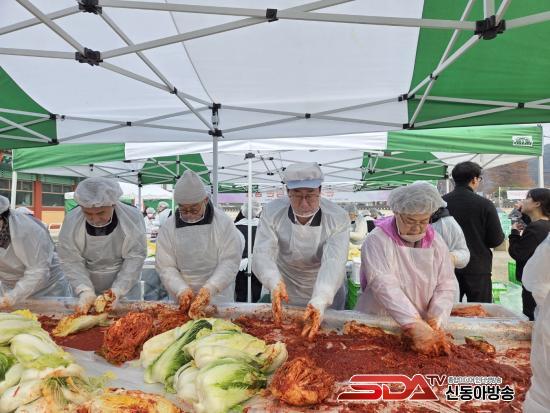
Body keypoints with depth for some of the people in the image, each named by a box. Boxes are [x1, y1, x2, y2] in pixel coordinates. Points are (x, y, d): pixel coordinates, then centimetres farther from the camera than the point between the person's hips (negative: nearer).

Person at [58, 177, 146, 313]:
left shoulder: (132, 218, -22)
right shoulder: (71, 220, -17)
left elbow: (135, 258, -17)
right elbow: (71, 261, -12)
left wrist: (118, 290, -25)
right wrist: (85, 291, -25)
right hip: (89, 289, 1)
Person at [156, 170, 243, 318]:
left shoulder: (223, 222, -10)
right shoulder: (168, 227, -4)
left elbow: (230, 261, -13)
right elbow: (165, 267, -5)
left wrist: (210, 288, -26)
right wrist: (182, 290, -22)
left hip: (219, 298, -1)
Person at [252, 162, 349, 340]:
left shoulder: (338, 217, -23)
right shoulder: (272, 212, -20)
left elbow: (333, 263, -35)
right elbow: (262, 254, -28)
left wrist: (320, 302, -51)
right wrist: (275, 283, -49)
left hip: (326, 298, 0)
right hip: (285, 294, 1)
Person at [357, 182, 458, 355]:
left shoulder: (436, 242, 5)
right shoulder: (377, 240, -11)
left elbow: (447, 285, 1)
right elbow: (384, 285, -21)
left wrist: (434, 324, -14)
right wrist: (415, 324, -29)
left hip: (422, 324, 4)